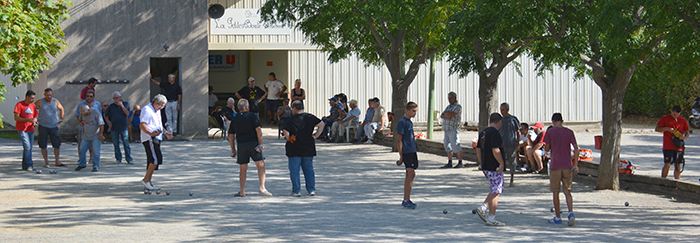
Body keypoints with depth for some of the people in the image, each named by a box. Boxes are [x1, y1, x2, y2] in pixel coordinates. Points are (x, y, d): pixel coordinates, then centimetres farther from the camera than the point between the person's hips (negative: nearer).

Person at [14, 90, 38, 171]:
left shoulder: (33, 105, 13)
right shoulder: (19, 105, -7)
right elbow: (16, 118, -13)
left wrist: (34, 121, -3)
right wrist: (28, 120, -22)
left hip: (30, 129, 6)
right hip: (22, 129, -6)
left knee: (29, 148, 7)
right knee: (27, 147, -15)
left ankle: (25, 166, 14)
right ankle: (29, 165, -12)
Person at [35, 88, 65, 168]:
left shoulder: (56, 101, 5)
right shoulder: (40, 102, -5)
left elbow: (61, 109, 23)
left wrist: (61, 118, 17)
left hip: (54, 127, 2)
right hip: (43, 127, -2)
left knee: (57, 144, -1)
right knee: (43, 145, -1)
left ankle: (57, 162, 10)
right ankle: (46, 162, 9)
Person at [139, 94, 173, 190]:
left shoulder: (157, 110, 21)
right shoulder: (147, 110, -12)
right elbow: (142, 125, -21)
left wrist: (165, 132, 22)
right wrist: (150, 133, -35)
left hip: (156, 139, 10)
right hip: (149, 139, -10)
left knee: (152, 160, 8)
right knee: (156, 158, -18)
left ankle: (149, 183, 11)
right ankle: (146, 180, -14)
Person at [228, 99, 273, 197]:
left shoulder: (235, 119, 11)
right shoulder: (252, 116, -1)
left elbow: (230, 136, 12)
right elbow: (258, 130, -11)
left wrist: (233, 150, 18)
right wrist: (260, 144, -9)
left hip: (241, 145, 4)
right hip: (253, 144, -4)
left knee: (243, 169, 9)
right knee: (261, 166, -1)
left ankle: (242, 191, 8)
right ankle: (262, 187, -13)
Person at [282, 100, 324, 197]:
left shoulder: (291, 120, -8)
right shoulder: (310, 117, 4)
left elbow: (285, 131, -19)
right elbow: (321, 124, 1)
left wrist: (289, 139, -4)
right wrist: (316, 135, 2)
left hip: (294, 149, -4)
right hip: (308, 148, 4)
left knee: (294, 170, 3)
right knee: (309, 169, 13)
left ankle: (296, 191, 2)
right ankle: (311, 190, 11)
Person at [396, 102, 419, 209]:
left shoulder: (410, 122, 15)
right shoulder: (402, 122, -11)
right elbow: (398, 140, -13)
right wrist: (401, 156, -15)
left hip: (412, 151, 9)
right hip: (406, 152, -9)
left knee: (410, 175, 10)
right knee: (411, 173, -13)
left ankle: (406, 200, 15)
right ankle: (406, 200, -12)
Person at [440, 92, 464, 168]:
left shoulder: (458, 106, -5)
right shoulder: (448, 107, 22)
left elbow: (450, 115, -16)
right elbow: (442, 116, 12)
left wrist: (445, 114, 4)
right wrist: (448, 114, -6)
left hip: (453, 129, -8)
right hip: (446, 129, 8)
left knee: (456, 146, -10)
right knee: (448, 147, 8)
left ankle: (460, 163, -7)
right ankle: (449, 163, 13)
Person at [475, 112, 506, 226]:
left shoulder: (483, 133, 12)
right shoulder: (494, 133, -16)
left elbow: (478, 149, 18)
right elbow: (495, 150, -24)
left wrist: (481, 164, 23)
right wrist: (501, 163, -17)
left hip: (485, 167, 9)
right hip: (494, 168, -9)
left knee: (497, 189, 21)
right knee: (495, 192, -2)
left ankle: (483, 207, 11)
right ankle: (491, 219, 0)